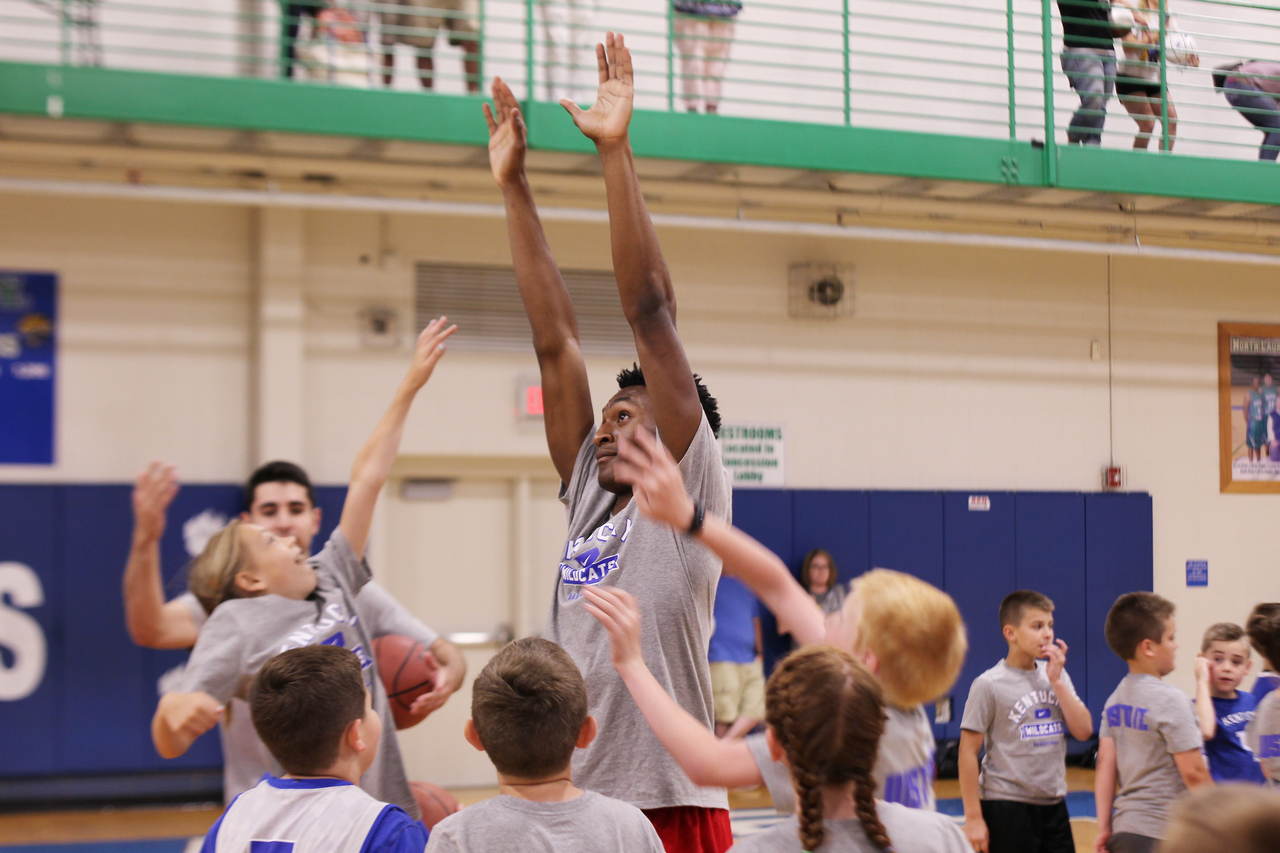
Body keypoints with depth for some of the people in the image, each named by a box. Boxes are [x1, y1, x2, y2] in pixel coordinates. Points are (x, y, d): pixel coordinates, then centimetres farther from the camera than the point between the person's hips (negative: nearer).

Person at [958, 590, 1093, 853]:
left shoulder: (1056, 675, 7)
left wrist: (1057, 681, -8)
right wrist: (973, 818, -12)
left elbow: (1083, 731, 0)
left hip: (1053, 805, 6)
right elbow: (968, 752, -9)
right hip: (1007, 808, -6)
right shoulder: (989, 685, -10)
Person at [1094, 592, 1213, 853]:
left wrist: (1104, 826, 6)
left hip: (1124, 829, 8)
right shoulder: (1170, 700, -14)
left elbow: (1105, 765, 5)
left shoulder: (1116, 699, 9)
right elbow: (1193, 772, -14)